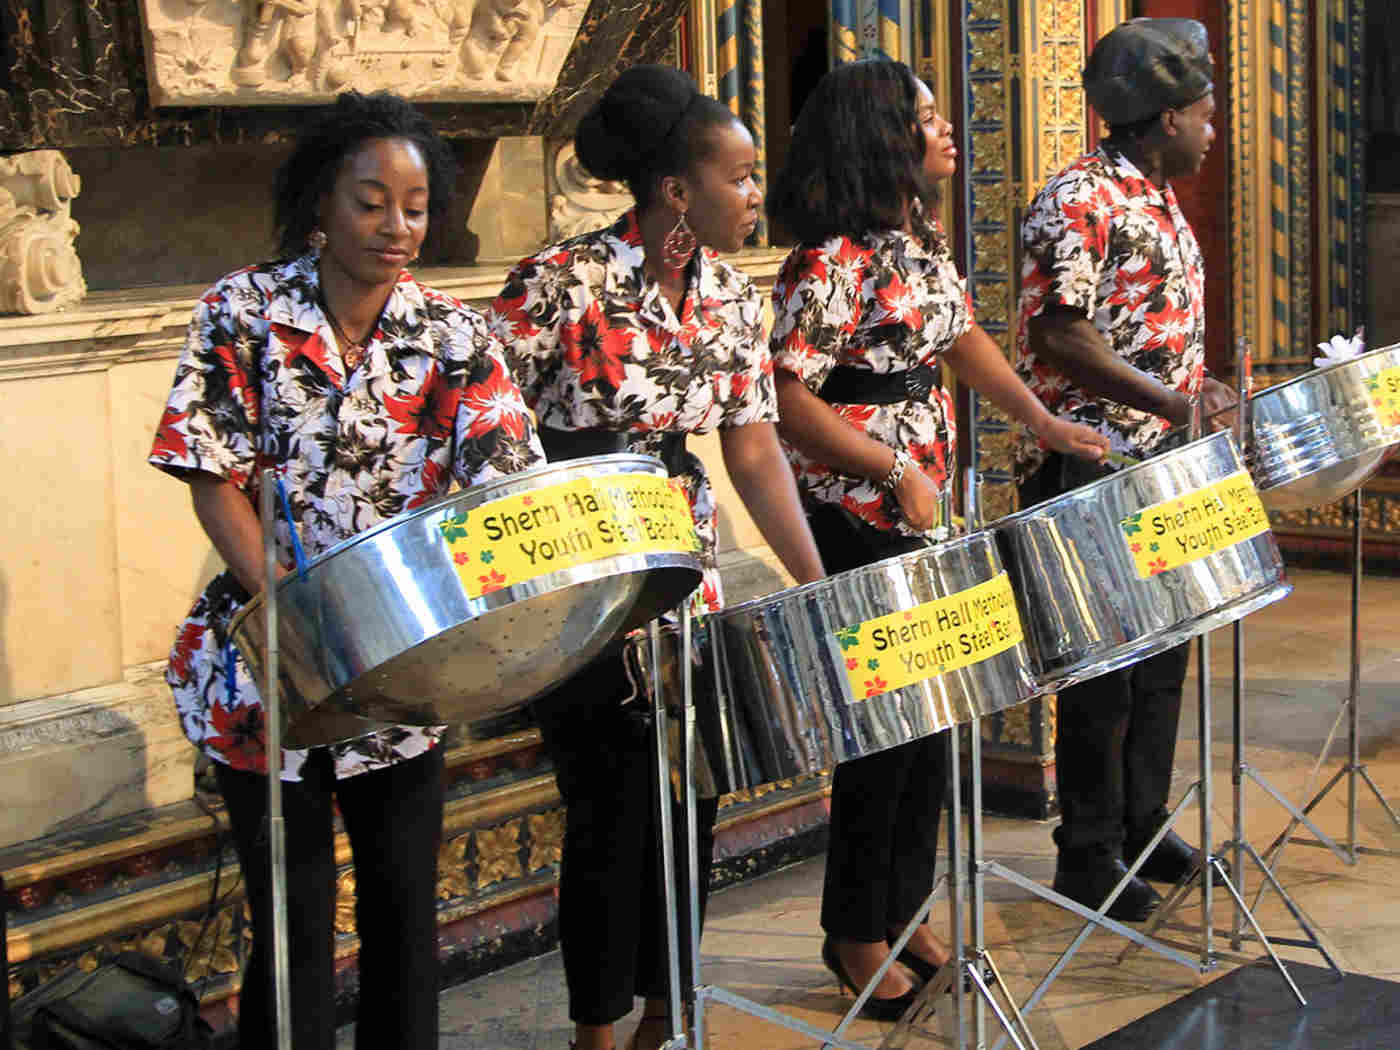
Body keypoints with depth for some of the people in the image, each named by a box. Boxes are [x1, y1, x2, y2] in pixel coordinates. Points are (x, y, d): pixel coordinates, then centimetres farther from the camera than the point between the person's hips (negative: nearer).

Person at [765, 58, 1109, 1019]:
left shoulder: (924, 234, 8)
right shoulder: (834, 262, -19)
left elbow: (961, 335, 21)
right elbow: (788, 398, -21)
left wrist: (1042, 419, 12)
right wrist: (896, 470, -21)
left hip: (919, 513, 9)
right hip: (852, 519, -9)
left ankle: (906, 912, 28)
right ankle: (858, 937, 16)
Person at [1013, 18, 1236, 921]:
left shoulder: (1161, 203, 15)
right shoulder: (1083, 203, -15)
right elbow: (1059, 336, -22)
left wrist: (1204, 389, 10)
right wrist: (1172, 401, -25)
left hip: (1161, 469, 9)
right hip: (1095, 471, -9)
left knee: (1162, 658, 15)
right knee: (1104, 670, -1)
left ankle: (1144, 828, 28)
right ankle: (1088, 857, 9)